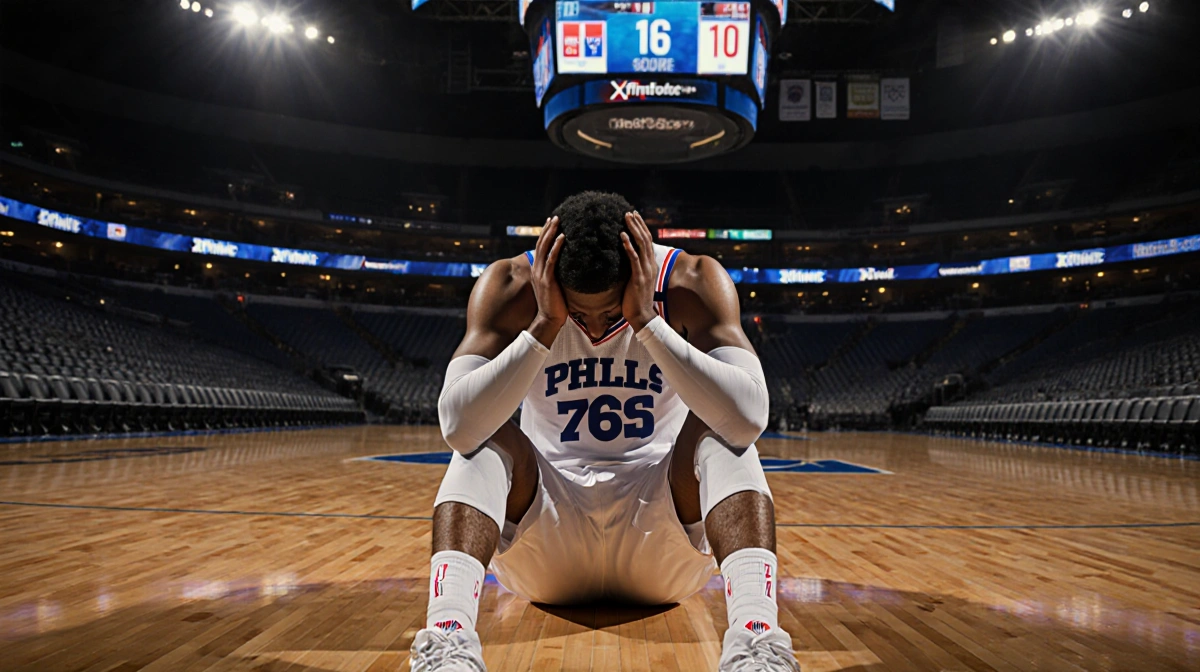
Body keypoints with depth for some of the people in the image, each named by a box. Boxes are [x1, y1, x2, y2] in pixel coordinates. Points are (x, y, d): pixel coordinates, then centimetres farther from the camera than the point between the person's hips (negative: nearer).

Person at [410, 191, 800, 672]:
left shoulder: (691, 283, -15)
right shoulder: (511, 286, -14)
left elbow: (749, 419, -30)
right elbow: (457, 427, -27)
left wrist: (646, 321, -34)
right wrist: (545, 326, -33)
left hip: (660, 521, 0)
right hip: (546, 544, 1)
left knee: (721, 434, -27)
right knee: (484, 441, -26)